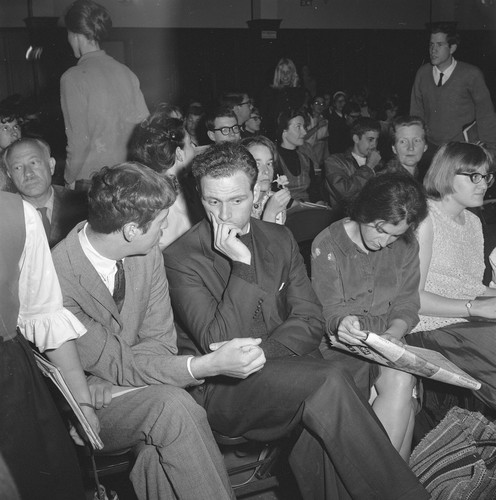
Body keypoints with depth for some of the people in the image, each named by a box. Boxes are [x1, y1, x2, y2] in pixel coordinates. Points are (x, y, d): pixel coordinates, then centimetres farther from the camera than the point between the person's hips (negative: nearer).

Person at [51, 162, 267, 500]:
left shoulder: (148, 254, -5)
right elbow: (116, 364, -21)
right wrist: (208, 366, -31)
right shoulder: (55, 279, -24)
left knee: (158, 451, -29)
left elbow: (159, 342, -2)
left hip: (129, 383, 4)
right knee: (172, 405, -29)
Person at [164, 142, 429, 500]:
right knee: (327, 383, -28)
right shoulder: (180, 258, -7)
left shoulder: (279, 239, 9)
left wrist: (259, 352, -15)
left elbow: (310, 321, 3)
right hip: (221, 388, -4)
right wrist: (242, 265, -22)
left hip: (285, 365, 4)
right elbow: (219, 346, -16)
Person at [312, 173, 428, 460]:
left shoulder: (406, 247, 6)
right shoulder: (327, 245, -7)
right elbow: (326, 311, -6)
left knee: (401, 380, -29)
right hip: (341, 346, -4)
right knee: (404, 399, -28)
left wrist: (394, 332, -17)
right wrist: (340, 323, -31)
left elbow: (406, 305, 6)